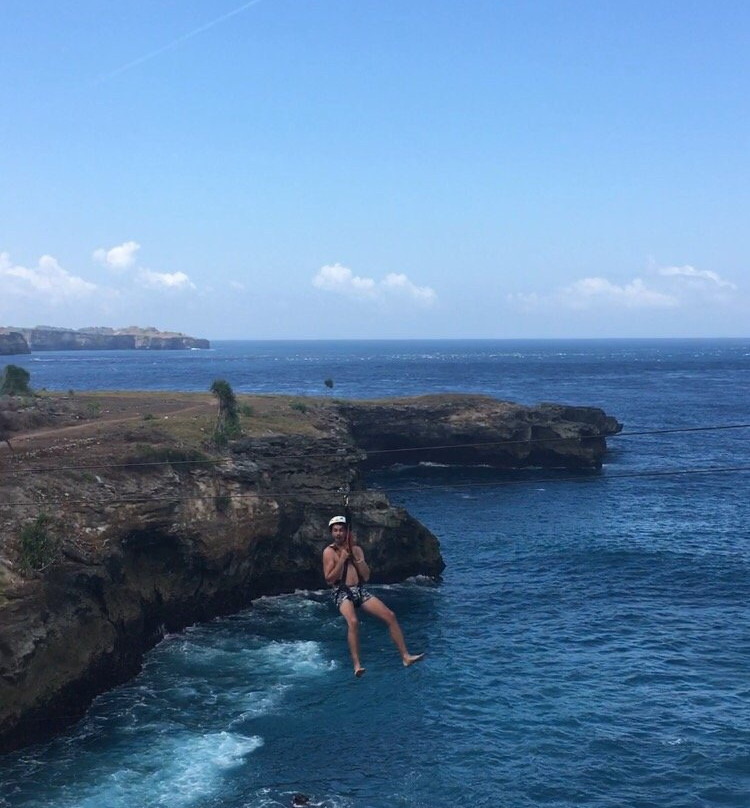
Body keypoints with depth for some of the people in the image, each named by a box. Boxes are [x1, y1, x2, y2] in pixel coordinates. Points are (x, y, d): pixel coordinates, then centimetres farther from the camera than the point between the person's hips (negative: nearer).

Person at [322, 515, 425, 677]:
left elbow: (366, 577, 7)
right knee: (353, 621, -35)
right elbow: (329, 579, -8)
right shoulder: (329, 552, 2)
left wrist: (355, 556, -2)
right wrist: (342, 559, -11)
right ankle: (357, 665, -37)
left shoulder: (356, 549, 15)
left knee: (390, 616, -10)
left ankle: (405, 656, -7)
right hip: (342, 593, -5)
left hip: (359, 590, 5)